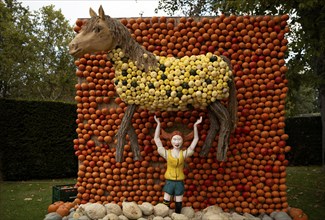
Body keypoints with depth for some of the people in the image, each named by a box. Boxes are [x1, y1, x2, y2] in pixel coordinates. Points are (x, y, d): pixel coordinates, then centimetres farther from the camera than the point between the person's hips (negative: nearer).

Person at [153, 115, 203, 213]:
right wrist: (158, 124, -6)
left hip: (179, 182, 1)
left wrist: (195, 125, -6)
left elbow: (195, 139, 0)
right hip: (169, 182, -1)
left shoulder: (184, 153, -4)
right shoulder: (167, 153, -6)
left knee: (178, 205, 10)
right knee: (165, 204, -2)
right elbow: (156, 139, -5)